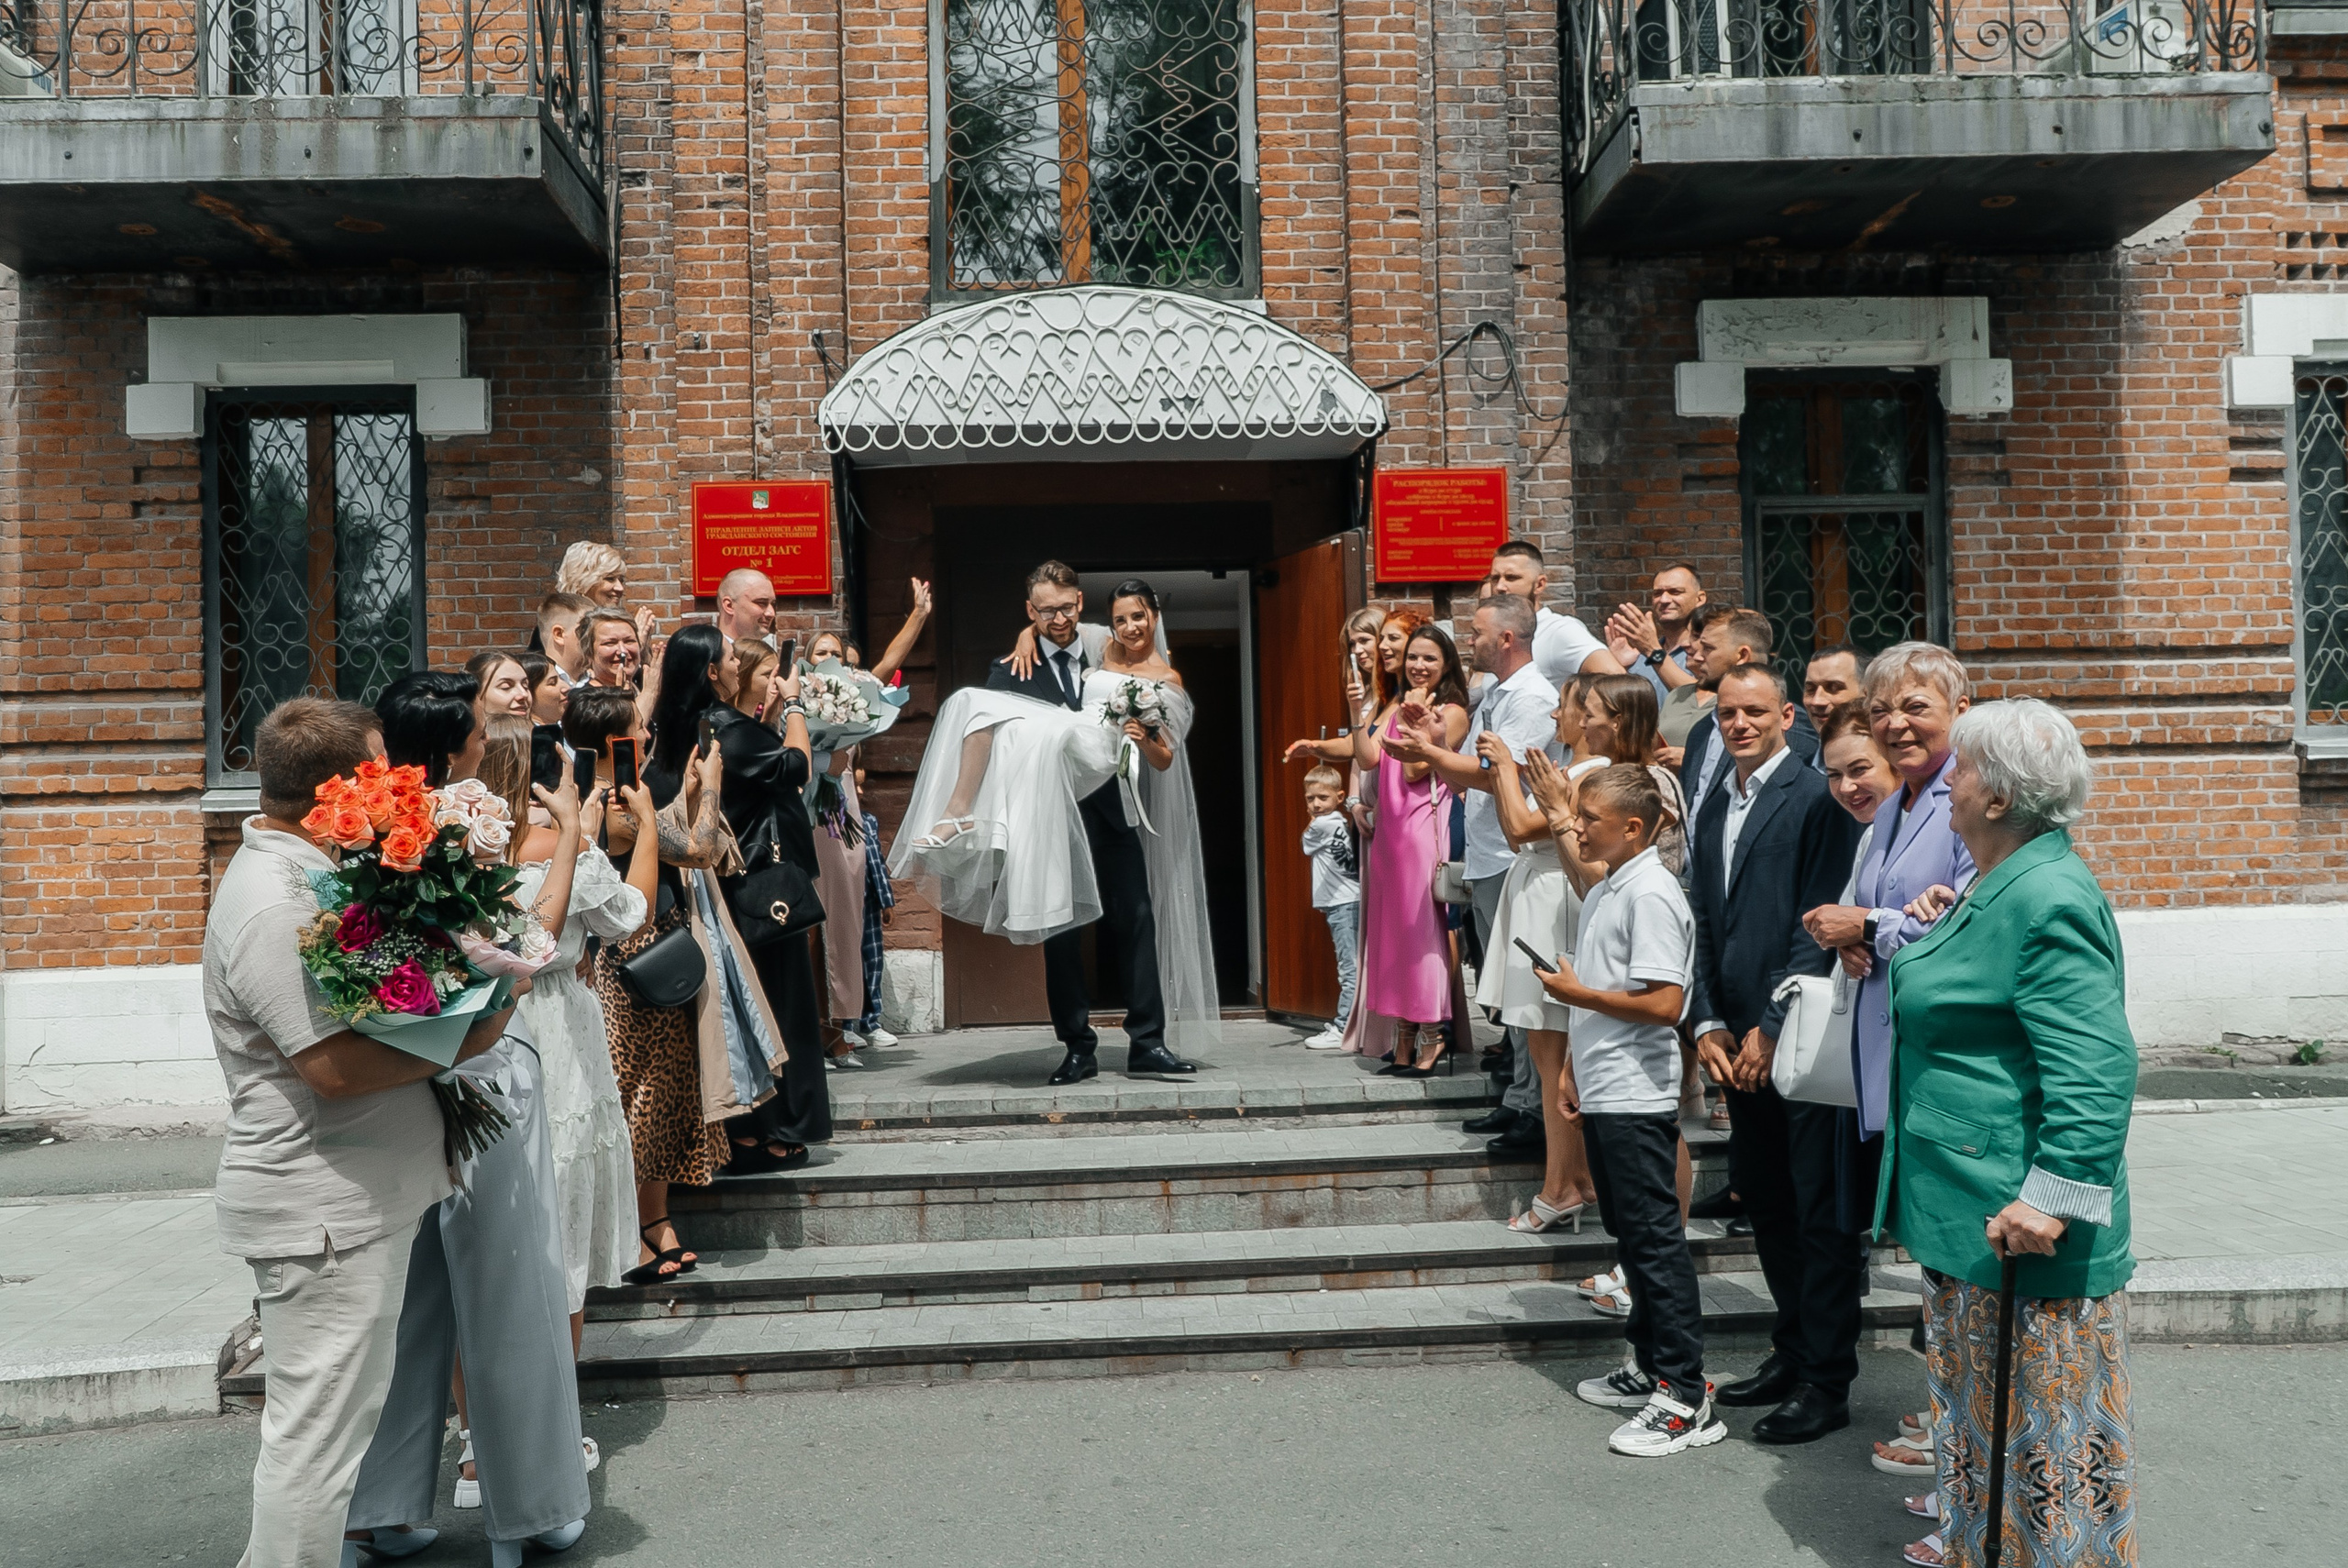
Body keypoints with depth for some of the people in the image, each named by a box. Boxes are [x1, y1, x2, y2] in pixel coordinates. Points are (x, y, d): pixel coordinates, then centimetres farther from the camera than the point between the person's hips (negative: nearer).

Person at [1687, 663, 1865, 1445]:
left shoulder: (1816, 799, -9)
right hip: (1740, 1041, 7)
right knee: (1764, 1200, 15)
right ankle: (1792, 1351, 31)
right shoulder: (1712, 809, 14)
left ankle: (1826, 1381, 13)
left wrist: (1772, 1027, -14)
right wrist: (1708, 1022, 5)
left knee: (1821, 1212, 2)